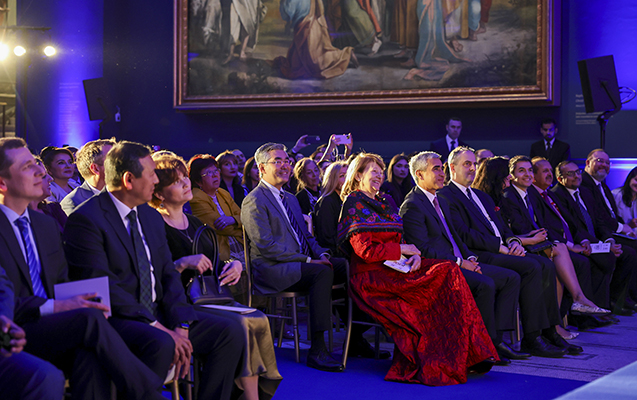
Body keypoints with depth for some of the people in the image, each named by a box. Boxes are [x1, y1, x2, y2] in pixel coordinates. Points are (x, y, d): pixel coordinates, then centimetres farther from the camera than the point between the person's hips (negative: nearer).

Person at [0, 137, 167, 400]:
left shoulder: (47, 224, 19)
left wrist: (75, 299, -3)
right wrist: (52, 307, -21)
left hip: (49, 328, 6)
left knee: (91, 355, -31)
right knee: (89, 319, -30)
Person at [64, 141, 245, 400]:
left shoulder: (152, 217, 15)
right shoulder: (85, 219, -11)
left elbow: (169, 274, 10)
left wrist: (181, 327, -7)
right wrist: (156, 326, -22)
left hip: (158, 312, 8)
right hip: (116, 318, -7)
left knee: (230, 331, -7)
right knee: (160, 344, -36)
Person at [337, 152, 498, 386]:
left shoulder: (383, 204, 24)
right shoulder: (354, 203, -1)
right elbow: (365, 250, -12)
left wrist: (414, 254, -2)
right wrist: (401, 249, -7)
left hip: (392, 269, 8)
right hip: (370, 276, -7)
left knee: (449, 270, -19)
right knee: (446, 272, -24)